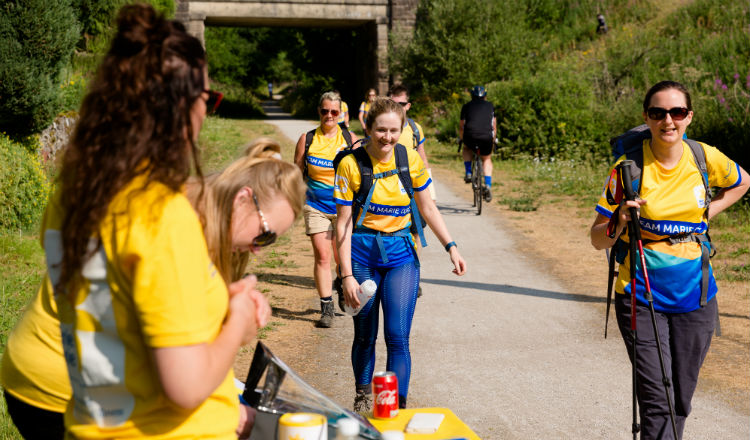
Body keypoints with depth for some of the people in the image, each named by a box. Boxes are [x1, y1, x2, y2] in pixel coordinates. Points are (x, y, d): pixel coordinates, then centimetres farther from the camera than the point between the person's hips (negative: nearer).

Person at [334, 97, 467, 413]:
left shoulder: (411, 160, -1)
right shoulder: (351, 164, -9)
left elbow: (428, 208, 11)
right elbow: (344, 222, -8)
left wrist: (451, 247, 3)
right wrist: (347, 274, -13)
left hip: (401, 254, 1)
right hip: (362, 253, -1)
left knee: (398, 337, -9)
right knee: (365, 336, 11)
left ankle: (398, 407, -2)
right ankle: (362, 398, 34)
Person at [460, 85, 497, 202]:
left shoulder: (467, 106, 20)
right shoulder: (490, 106, 22)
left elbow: (461, 127, 25)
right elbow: (494, 126, 28)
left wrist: (462, 139, 42)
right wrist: (492, 140, 43)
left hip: (470, 136, 0)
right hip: (486, 137, 1)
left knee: (466, 148, 34)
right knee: (487, 159, 25)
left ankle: (468, 173, 17)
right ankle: (488, 186, 8)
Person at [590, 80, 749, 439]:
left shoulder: (705, 158, -4)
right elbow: (598, 239, -8)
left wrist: (704, 216, 6)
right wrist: (620, 224, -29)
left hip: (694, 297, 3)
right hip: (641, 297, -3)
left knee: (680, 402, 12)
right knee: (656, 401, -11)